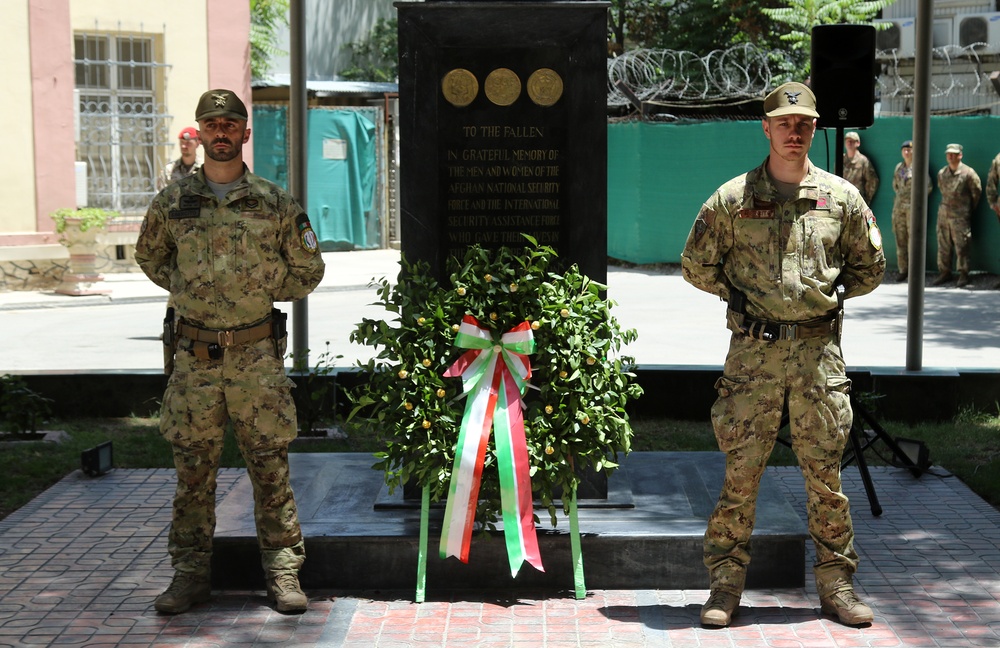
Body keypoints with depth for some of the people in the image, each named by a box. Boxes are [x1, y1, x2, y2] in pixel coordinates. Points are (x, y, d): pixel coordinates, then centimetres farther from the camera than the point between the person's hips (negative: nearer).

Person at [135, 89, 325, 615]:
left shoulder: (276, 204, 1)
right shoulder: (172, 203, 4)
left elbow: (308, 271, 9)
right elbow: (149, 256, 20)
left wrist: (259, 291, 1)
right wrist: (190, 289, 7)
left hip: (257, 354, -1)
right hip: (194, 357, 1)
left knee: (270, 466, 3)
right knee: (193, 468, 7)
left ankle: (282, 571, 12)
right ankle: (190, 572, 18)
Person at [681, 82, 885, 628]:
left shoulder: (841, 197, 6)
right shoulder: (732, 199, 1)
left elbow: (869, 268, 16)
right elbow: (696, 265, 10)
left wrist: (829, 296, 9)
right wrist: (739, 297, 5)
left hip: (819, 351, 1)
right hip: (754, 352, -1)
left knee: (825, 474, 7)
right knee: (740, 471, 1)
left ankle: (836, 585, 17)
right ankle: (725, 585, 10)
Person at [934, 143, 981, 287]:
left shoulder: (968, 173, -6)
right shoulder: (941, 173, 9)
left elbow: (977, 193, 3)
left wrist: (969, 210, 10)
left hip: (960, 215, -5)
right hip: (943, 214, 5)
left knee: (961, 246, -5)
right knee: (943, 246, 7)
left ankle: (963, 275, 1)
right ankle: (944, 273, 15)